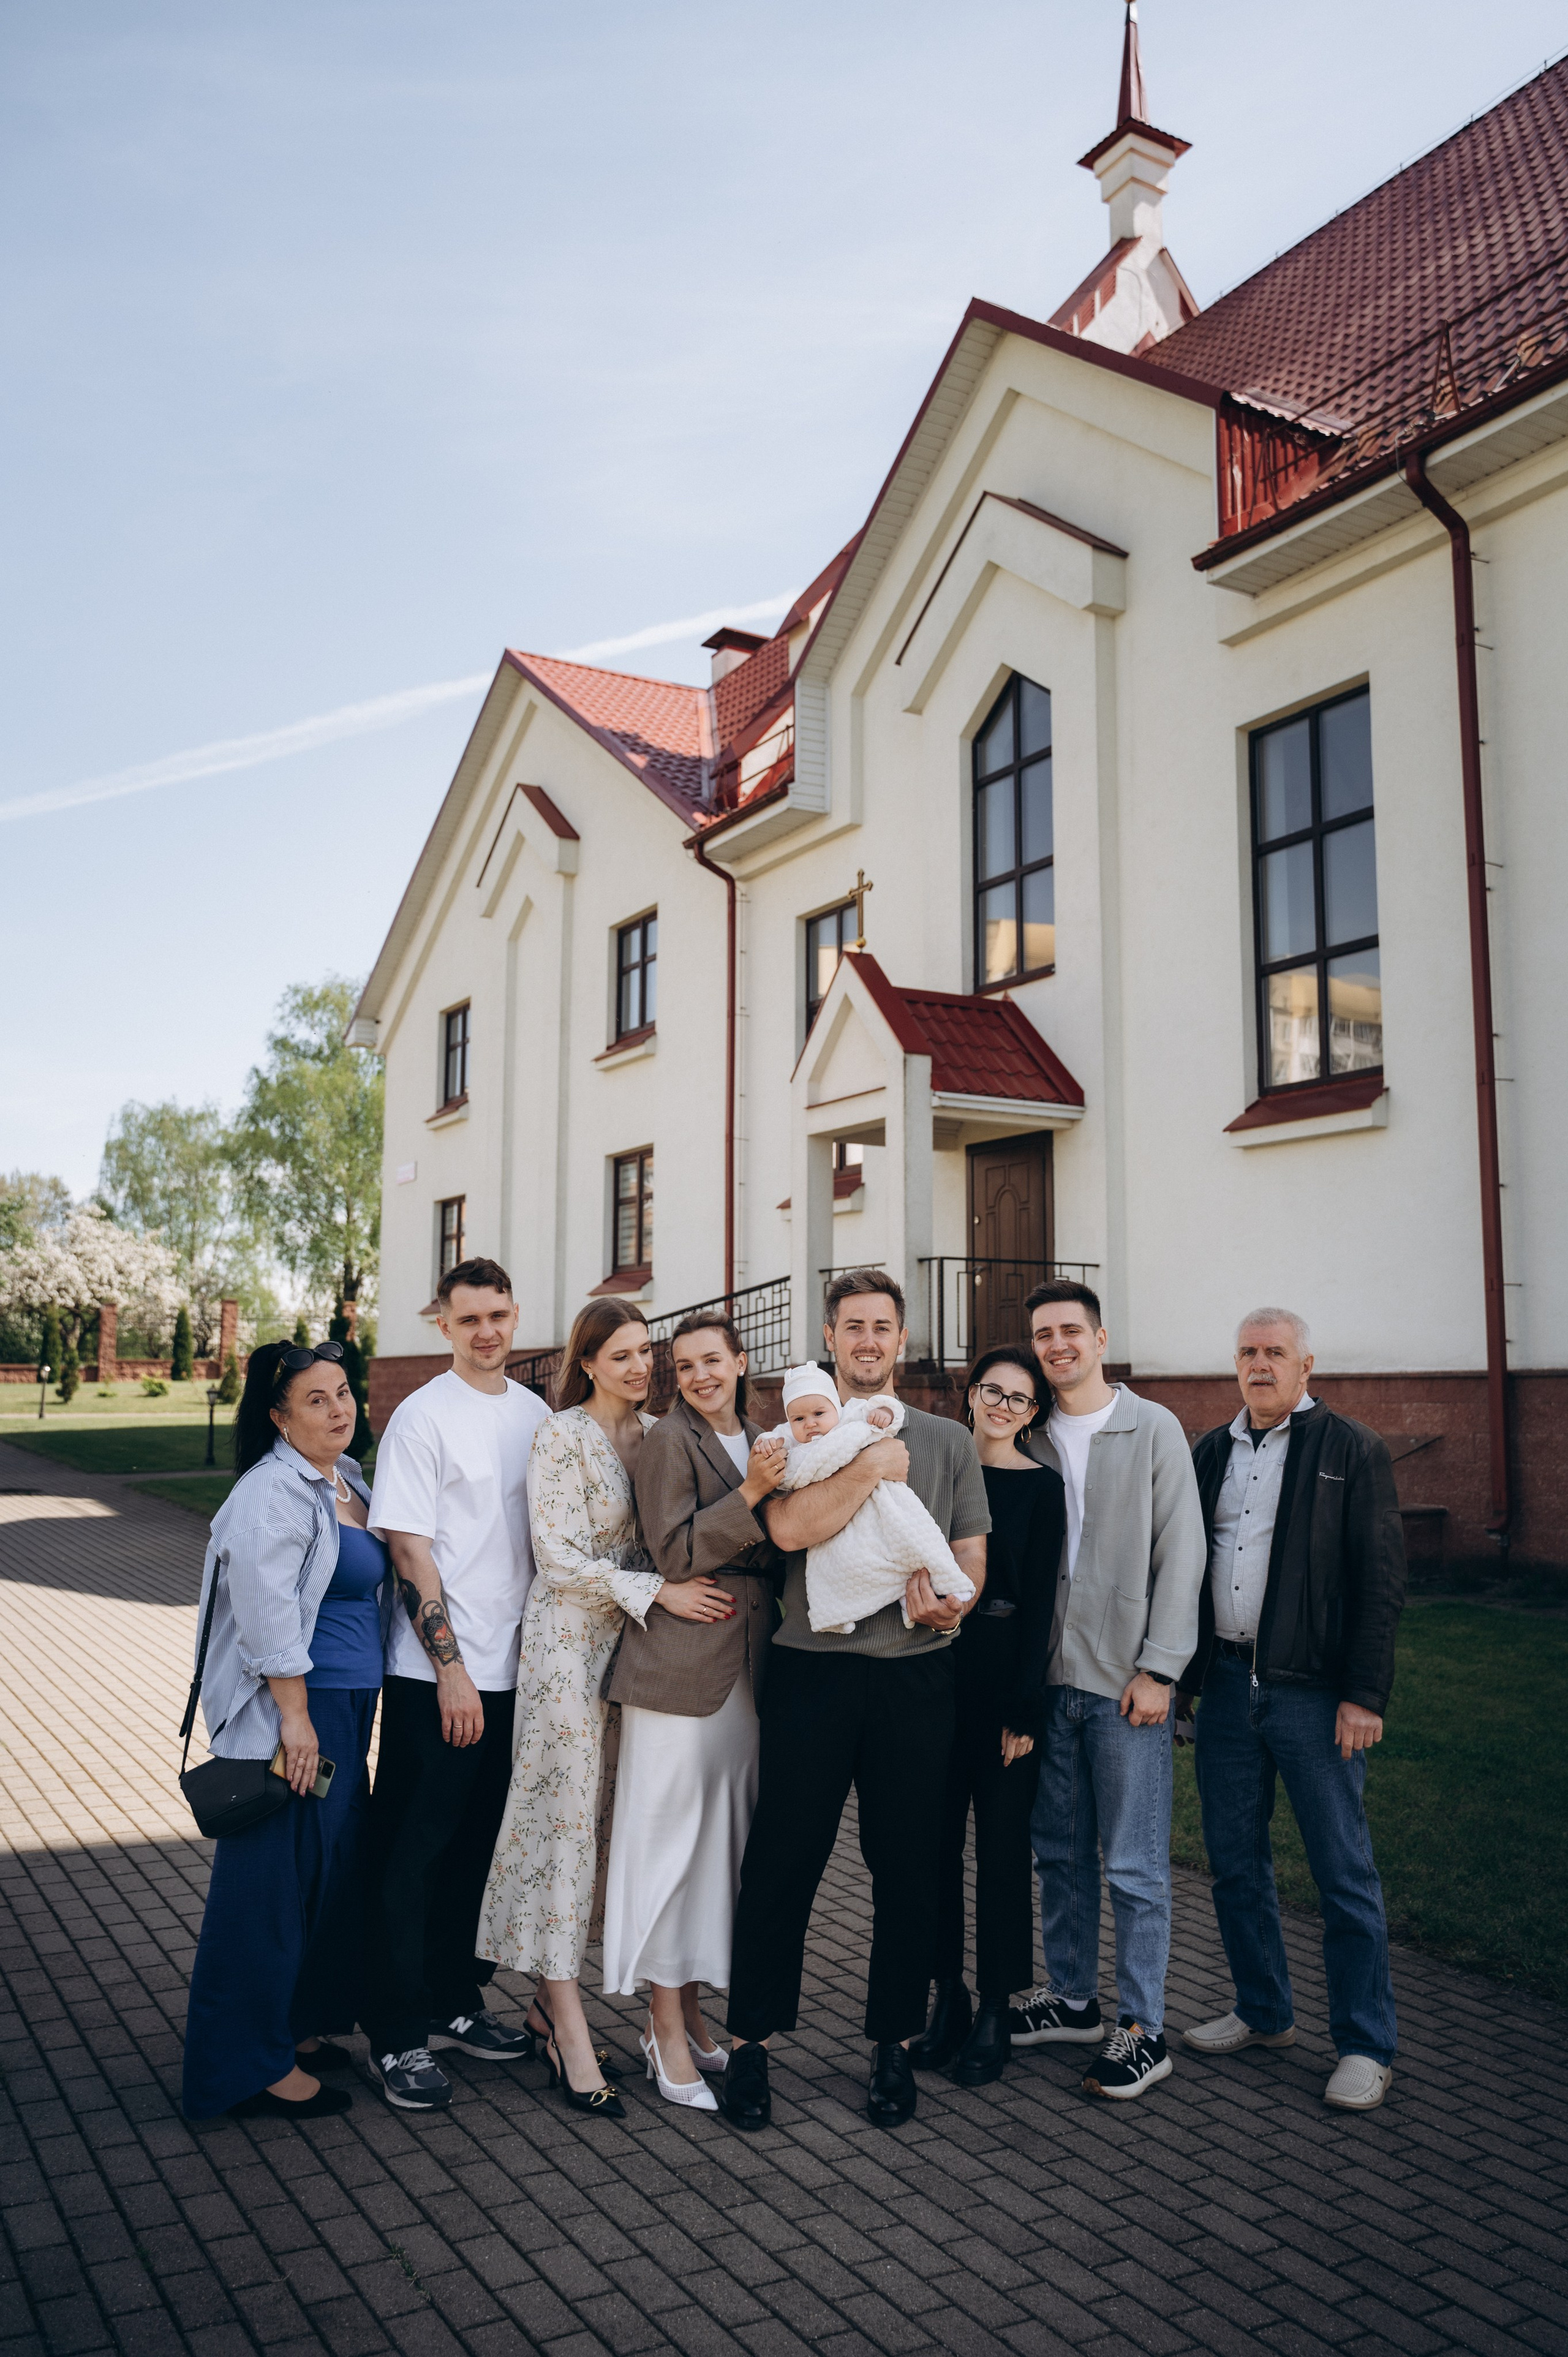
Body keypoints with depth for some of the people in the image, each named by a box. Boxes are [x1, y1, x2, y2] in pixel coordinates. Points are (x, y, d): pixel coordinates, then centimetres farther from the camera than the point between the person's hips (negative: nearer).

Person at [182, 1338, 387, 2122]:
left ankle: (293, 2026, 33)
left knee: (330, 1871, 17)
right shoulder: (272, 1494, -16)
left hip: (346, 1711, 10)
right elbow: (267, 1616, -22)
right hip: (289, 1713, -10)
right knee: (274, 1882, 0)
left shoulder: (348, 1482, 13)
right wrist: (295, 1719, -23)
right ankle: (253, 2065, 12)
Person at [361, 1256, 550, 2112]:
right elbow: (410, 1551, -12)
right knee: (412, 1850, 3)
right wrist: (451, 1667, -15)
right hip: (435, 1674, -6)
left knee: (473, 1844, 16)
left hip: (510, 1668, 6)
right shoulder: (423, 1417, -9)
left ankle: (455, 2004, 30)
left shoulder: (536, 1414, 9)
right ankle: (397, 2036, 13)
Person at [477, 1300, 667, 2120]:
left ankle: (552, 1996, 25)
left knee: (603, 1819, 10)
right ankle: (572, 2037, 2)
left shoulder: (658, 1434, 9)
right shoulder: (560, 1437, -9)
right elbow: (558, 1556, -13)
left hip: (635, 1646, 6)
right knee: (565, 1819, -3)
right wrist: (654, 1591, -19)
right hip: (569, 1642, -6)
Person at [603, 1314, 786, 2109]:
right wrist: (752, 1495, -21)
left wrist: (776, 1484, 1)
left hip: (747, 1667, 7)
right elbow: (675, 1551, -14)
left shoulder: (758, 1442, 13)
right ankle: (668, 2034, 12)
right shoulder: (670, 1439, -7)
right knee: (670, 1836, 1)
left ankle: (691, 2010, 27)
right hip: (681, 1666, -7)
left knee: (721, 1836, 13)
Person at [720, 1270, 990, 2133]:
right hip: (813, 1668, -2)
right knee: (783, 1859, 3)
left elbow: (972, 1550, 8)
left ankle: (893, 2044, 24)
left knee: (907, 1865, 8)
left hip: (917, 1676, 2)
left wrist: (953, 1600, -12)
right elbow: (788, 1528, -13)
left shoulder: (948, 1440, 11)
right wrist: (875, 1467, -13)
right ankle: (751, 2042, 18)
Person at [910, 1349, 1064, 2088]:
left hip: (1004, 1675, -3)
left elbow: (1040, 1602, -6)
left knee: (1001, 1843, 3)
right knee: (936, 1837, 9)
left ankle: (995, 2014, 16)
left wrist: (1024, 1706, -10)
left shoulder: (1041, 1487, -2)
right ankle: (948, 1999, 23)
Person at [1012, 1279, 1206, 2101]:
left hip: (1127, 1682, -4)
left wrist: (1157, 1669, -11)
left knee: (1134, 1863, 2)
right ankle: (1071, 1998, 28)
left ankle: (1143, 2029, 13)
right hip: (1051, 1677, 4)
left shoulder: (1152, 1429, -3)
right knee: (1059, 1849, 14)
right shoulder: (1030, 1438, 8)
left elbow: (1180, 1554, -6)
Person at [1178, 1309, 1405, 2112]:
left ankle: (1365, 2046, 15)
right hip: (1226, 1683, 5)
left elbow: (1380, 1579, -6)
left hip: (1312, 1689, -5)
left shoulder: (1352, 1451, -3)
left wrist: (1364, 1694, -12)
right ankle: (1264, 2010, 30)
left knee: (1343, 1871, 3)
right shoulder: (1210, 1453, 12)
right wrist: (1178, 1669, 8)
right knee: (1235, 1860, 13)